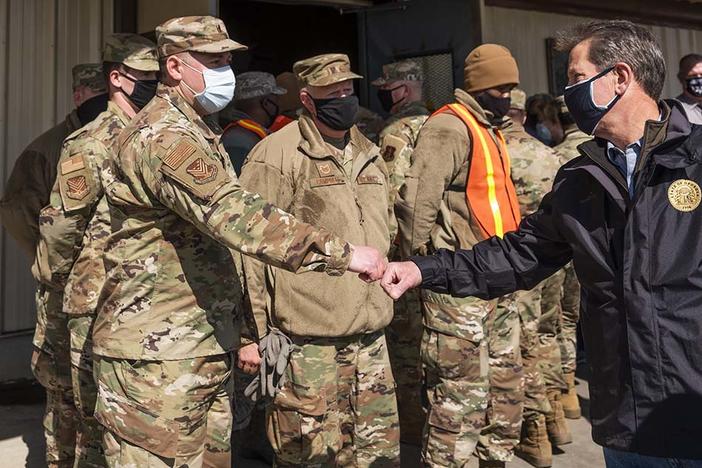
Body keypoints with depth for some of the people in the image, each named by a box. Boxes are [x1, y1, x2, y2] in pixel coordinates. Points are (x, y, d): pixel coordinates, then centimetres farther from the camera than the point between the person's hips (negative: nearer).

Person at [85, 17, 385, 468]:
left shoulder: (195, 132, 18)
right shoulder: (164, 136, -16)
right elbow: (235, 214, -31)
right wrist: (342, 253, -32)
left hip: (205, 347, 10)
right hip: (157, 353, -9)